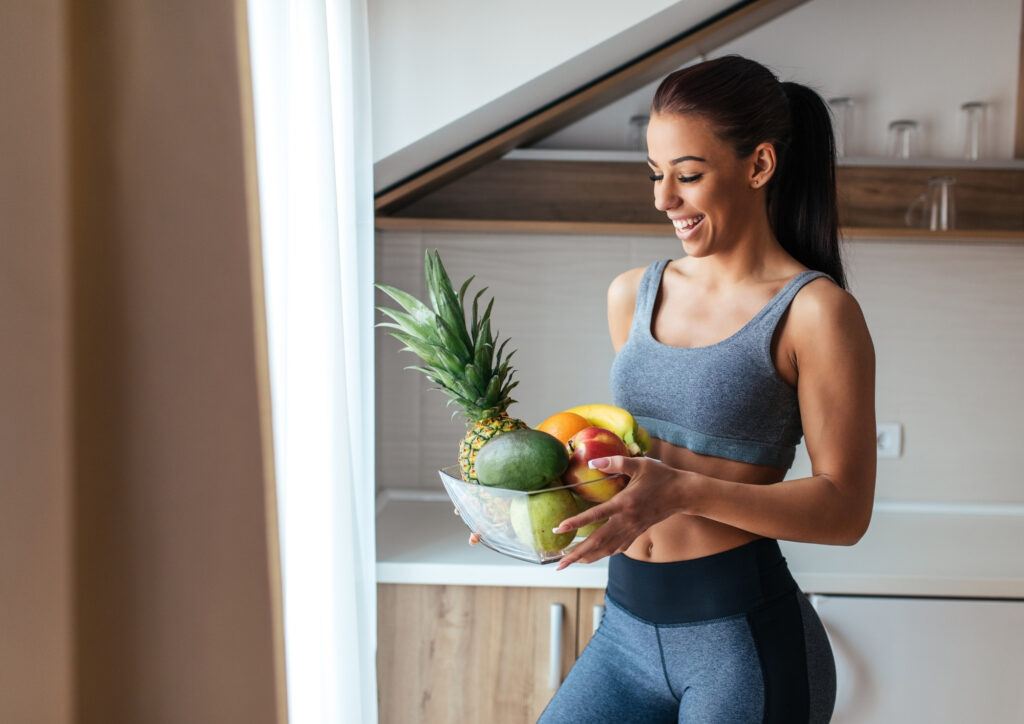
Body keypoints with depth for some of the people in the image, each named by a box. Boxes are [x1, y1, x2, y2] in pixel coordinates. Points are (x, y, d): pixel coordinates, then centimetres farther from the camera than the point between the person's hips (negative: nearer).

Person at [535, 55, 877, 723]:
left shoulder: (815, 312, -10)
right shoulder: (632, 295, 7)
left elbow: (845, 509, -12)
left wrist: (684, 492, -25)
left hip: (746, 641, -5)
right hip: (626, 628, 5)